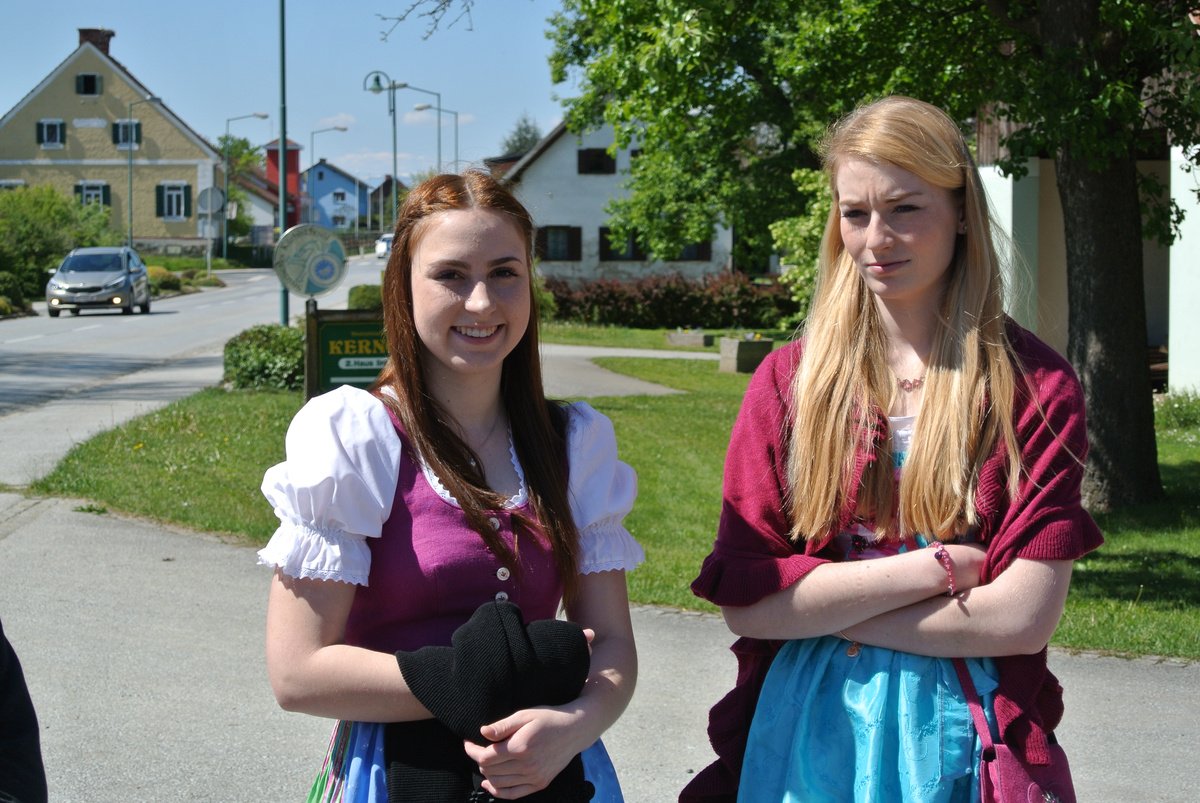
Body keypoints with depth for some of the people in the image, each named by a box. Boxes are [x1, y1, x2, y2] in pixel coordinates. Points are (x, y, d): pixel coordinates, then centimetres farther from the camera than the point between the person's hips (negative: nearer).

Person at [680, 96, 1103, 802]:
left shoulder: (1035, 387, -6)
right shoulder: (789, 381, -1)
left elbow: (1024, 617, -14)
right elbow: (743, 603, -9)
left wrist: (820, 608, -12)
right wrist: (938, 565, -15)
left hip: (959, 741, -1)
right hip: (805, 730, 2)